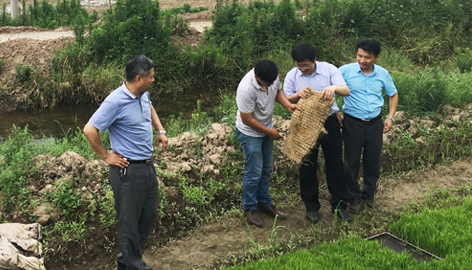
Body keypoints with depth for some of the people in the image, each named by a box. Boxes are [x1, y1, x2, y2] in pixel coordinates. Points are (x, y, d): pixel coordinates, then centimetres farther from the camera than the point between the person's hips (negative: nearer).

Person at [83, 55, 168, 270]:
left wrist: (160, 130, 17)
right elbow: (90, 130, -22)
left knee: (149, 216, 19)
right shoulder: (116, 102, -22)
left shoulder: (143, 94, 4)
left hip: (148, 166, 9)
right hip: (128, 170, -9)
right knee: (130, 221, 6)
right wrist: (105, 156, -13)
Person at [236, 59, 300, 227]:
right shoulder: (246, 89, -35)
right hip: (250, 133, -7)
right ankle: (250, 208, 17)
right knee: (254, 172, -2)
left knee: (266, 169, 16)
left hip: (267, 128, 7)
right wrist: (269, 132, -16)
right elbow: (247, 119, -26)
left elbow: (278, 91, 7)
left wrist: (288, 105, -13)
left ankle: (264, 203, 33)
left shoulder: (272, 77, -15)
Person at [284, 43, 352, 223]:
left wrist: (334, 88, -36)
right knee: (307, 167, 8)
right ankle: (311, 207, 24)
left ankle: (339, 205, 22)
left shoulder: (329, 70, -6)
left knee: (335, 165, 7)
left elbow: (346, 91, -13)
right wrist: (297, 95, -22)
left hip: (330, 122, 0)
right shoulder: (292, 75, -3)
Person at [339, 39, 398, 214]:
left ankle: (369, 195, 32)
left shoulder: (382, 74, 1)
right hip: (353, 124, -2)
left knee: (373, 163, 12)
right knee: (352, 163, 6)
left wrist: (390, 117, 6)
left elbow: (393, 95, 15)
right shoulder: (346, 70, -9)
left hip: (375, 123, 3)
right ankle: (355, 198, 22)